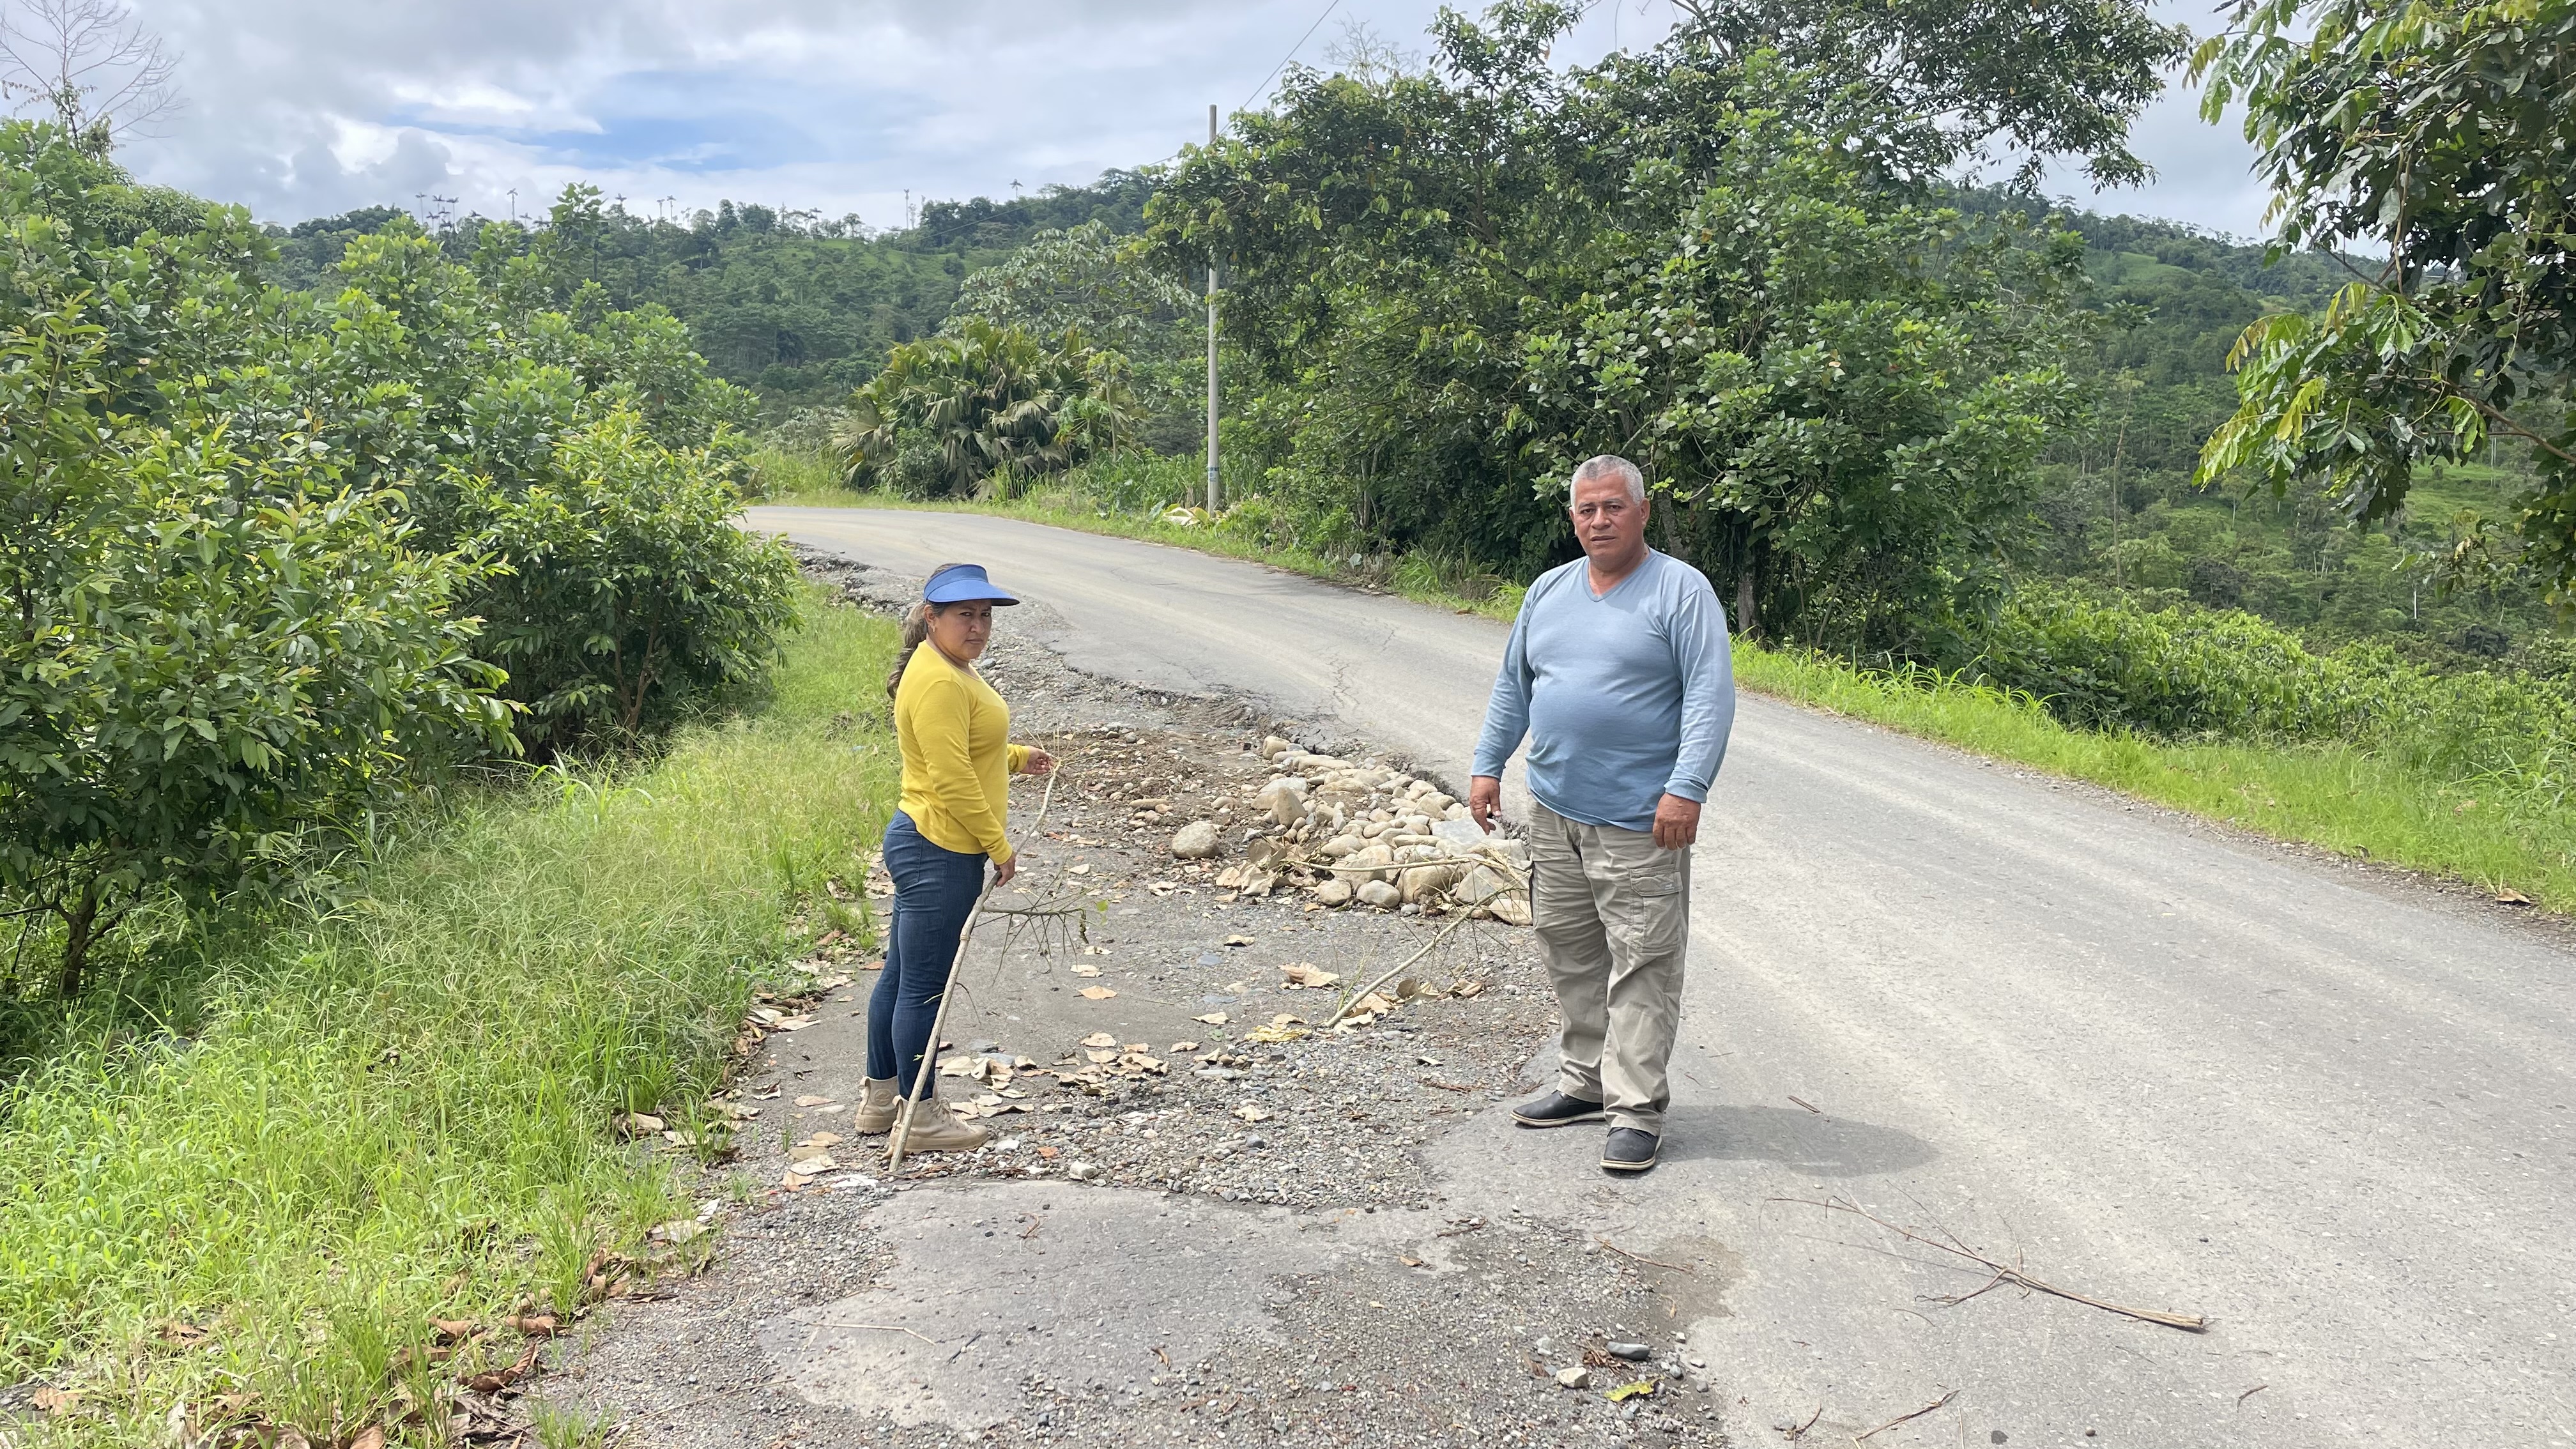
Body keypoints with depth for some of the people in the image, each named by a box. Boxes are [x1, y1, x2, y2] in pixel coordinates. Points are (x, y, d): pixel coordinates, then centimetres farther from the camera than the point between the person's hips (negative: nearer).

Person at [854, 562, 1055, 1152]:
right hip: (940, 853, -11)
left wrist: (1018, 759, 18)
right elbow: (951, 779, -24)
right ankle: (920, 1119, 10)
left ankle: (881, 1099, 30)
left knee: (902, 975, 18)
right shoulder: (939, 681, -20)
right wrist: (998, 844, -17)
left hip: (922, 845, 11)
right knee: (924, 986, 0)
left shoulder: (953, 670, 14)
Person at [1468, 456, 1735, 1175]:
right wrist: (1488, 765, 13)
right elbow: (1513, 685, 21)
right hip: (1554, 813, 7)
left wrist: (1687, 788, -22)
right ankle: (1586, 1082, 27)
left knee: (1641, 966, -4)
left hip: (1640, 821, -6)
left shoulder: (1682, 591, -6)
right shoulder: (1549, 590, 13)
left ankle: (1637, 1110, 1)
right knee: (1570, 955, 14)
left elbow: (1712, 696, -13)